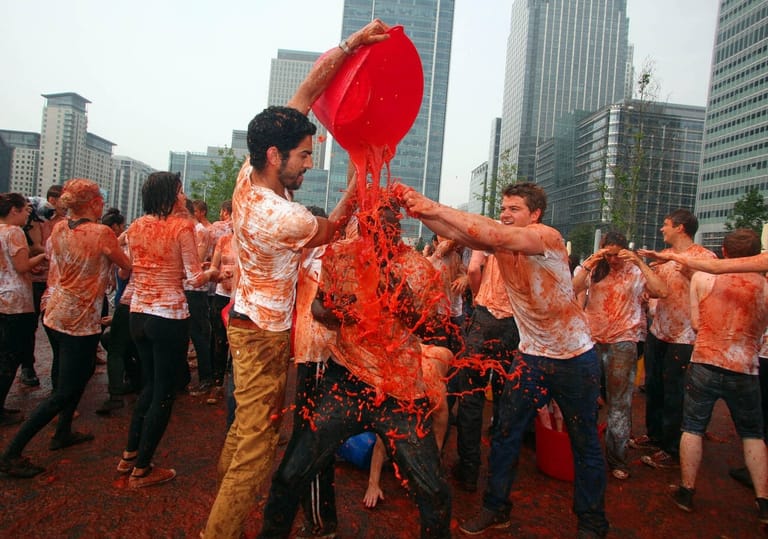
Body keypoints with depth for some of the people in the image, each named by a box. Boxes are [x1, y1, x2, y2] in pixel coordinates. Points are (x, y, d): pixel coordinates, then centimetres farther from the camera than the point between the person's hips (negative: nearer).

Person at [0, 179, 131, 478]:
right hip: (81, 320, -8)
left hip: (55, 315, 8)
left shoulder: (58, 229, 1)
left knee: (83, 370, 27)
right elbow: (127, 266, -6)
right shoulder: (101, 233, -18)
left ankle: (63, 432, 35)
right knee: (65, 392, 2)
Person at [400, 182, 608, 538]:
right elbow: (458, 233, -18)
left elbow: (496, 235, -37)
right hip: (531, 355, 5)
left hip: (575, 358, -5)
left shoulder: (548, 238, -20)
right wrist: (419, 208, -34)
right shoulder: (501, 241, -2)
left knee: (585, 443, 10)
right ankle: (495, 509, 25)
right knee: (505, 435, 6)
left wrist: (436, 208, -38)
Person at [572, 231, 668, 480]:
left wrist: (640, 263, -16)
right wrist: (590, 263, -17)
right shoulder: (594, 270, 5)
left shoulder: (636, 271, 0)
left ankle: (617, 458, 14)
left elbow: (661, 291, -16)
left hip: (623, 341, -2)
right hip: (592, 338, 2)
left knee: (619, 401, 2)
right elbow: (573, 288, -11)